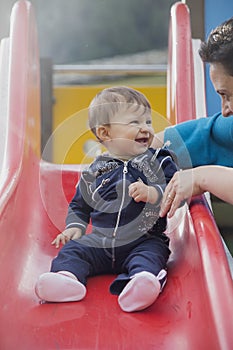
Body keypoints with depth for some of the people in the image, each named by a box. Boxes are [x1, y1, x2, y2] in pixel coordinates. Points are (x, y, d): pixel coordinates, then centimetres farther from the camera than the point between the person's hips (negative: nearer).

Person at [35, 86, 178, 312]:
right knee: (72, 249, -17)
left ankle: (142, 281, -58)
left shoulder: (159, 162, 6)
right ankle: (67, 277, -42)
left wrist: (152, 193, -23)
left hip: (145, 241, -3)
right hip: (99, 241, 3)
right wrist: (75, 227, 4)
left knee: (151, 255, -31)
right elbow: (79, 206, 22)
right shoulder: (94, 172, 10)